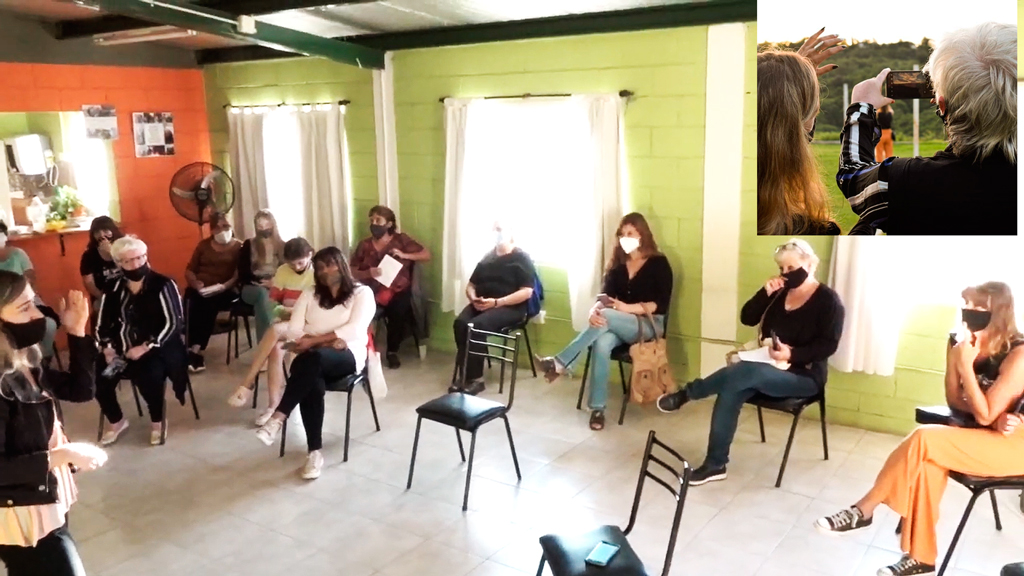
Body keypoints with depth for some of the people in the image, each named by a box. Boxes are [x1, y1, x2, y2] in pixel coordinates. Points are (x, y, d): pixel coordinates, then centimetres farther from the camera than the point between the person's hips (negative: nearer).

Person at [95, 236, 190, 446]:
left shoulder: (162, 285, -4)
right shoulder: (113, 289, 10)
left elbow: (172, 324, -11)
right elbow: (102, 324, 10)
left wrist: (146, 347, -19)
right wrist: (107, 348, -8)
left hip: (156, 348, -4)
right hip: (121, 349, 5)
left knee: (148, 375, -33)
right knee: (98, 377, -18)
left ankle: (157, 421, -2)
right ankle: (116, 421, 13)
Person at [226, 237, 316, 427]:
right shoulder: (283, 271, 12)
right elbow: (272, 299, 14)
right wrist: (280, 309, -9)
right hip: (284, 321, 4)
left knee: (274, 331, -36)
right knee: (275, 348, -32)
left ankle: (248, 383, -31)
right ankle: (273, 405, -32)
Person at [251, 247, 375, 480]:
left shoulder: (362, 293, 6)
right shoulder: (309, 295, 18)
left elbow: (354, 330, -8)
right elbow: (293, 331, 6)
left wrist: (314, 341, -14)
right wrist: (330, 340, -10)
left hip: (347, 356, -3)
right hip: (313, 359, 3)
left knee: (314, 357, -39)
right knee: (312, 385, -34)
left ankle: (278, 418, -35)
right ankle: (315, 452, -27)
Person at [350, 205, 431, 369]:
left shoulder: (401, 239, 6)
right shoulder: (365, 245, 9)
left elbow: (427, 255, 2)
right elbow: (352, 272, 5)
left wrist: (404, 255, -11)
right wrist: (368, 273, -16)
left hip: (398, 290, -1)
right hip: (372, 291, 1)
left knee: (398, 311, -33)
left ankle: (392, 351, -7)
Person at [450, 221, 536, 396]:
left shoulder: (522, 258, 1)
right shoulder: (487, 257, 19)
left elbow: (526, 292, -10)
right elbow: (471, 285, 19)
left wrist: (496, 302, -18)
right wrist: (474, 298, -5)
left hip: (510, 307, -5)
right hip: (481, 304, 5)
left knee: (477, 325, -32)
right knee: (460, 322, -26)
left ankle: (475, 378, -24)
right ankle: (464, 375, -21)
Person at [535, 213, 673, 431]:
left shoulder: (659, 263, -1)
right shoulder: (617, 264, 12)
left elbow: (661, 305, -9)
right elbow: (604, 296, 1)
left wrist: (628, 308, -23)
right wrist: (595, 310, -23)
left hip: (650, 325, -3)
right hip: (618, 325, 4)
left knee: (606, 317, -34)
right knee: (602, 343, -33)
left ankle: (559, 363, -32)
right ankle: (597, 409, -32)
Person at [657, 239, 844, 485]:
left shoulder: (828, 300, -6)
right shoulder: (780, 293, 11)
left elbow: (828, 345, -14)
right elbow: (747, 318, 4)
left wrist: (792, 355, -28)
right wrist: (766, 292, -10)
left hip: (804, 375, -5)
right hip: (769, 368, 6)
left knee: (744, 372, -36)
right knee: (731, 390, -25)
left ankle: (688, 392, -16)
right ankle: (715, 464, -21)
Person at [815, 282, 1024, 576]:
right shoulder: (977, 347, -1)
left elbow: (985, 415, -21)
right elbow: (955, 401, 1)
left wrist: (965, 366, -25)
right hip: (988, 437, 6)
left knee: (924, 440, -27)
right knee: (928, 460, -23)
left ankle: (863, 510, -18)